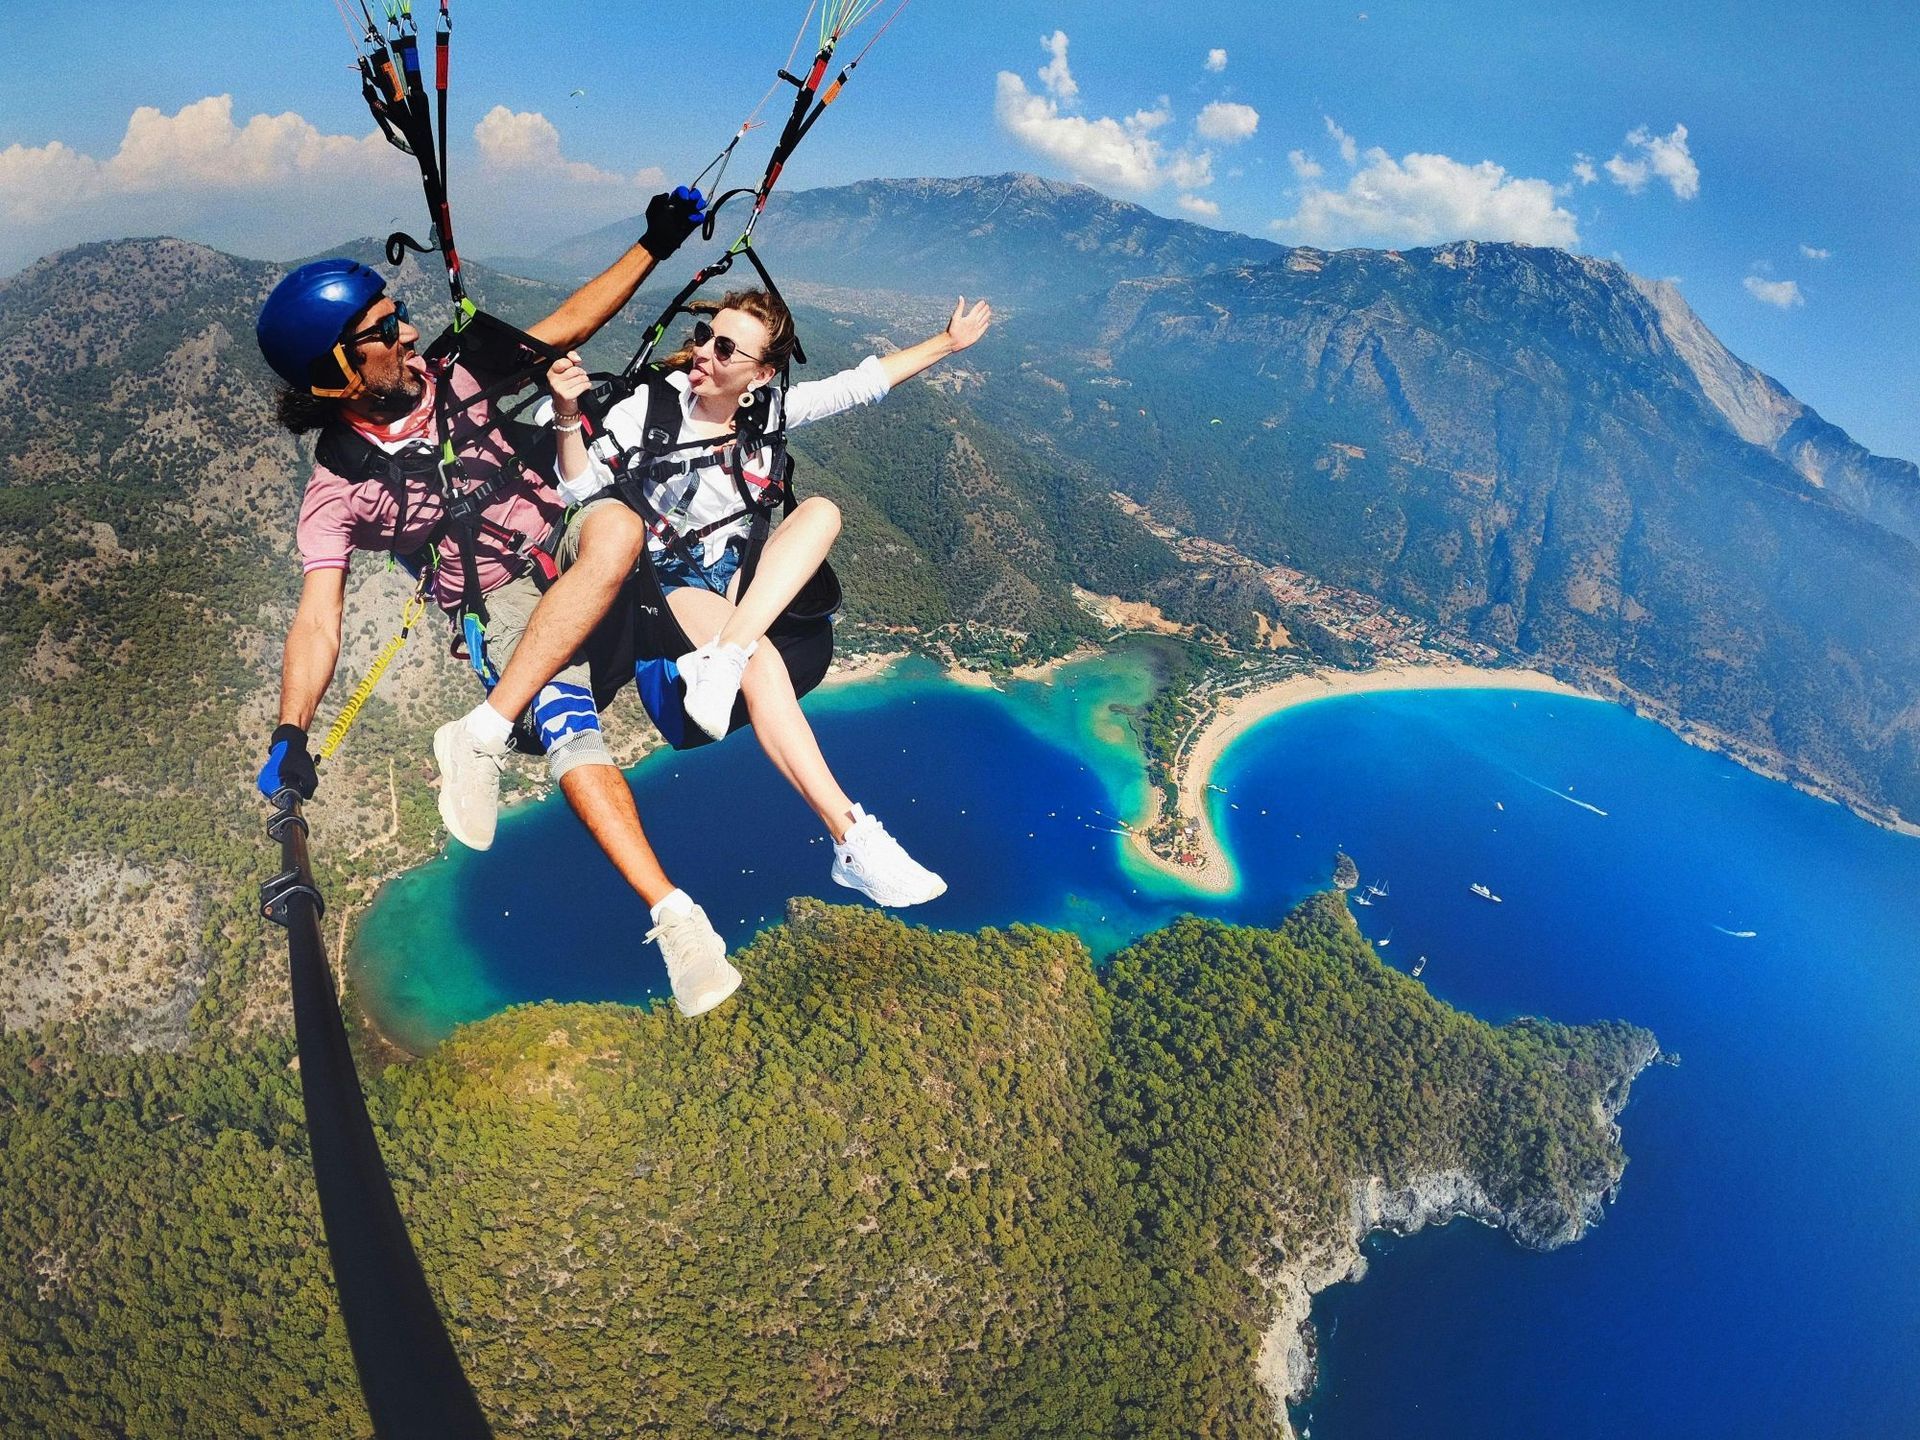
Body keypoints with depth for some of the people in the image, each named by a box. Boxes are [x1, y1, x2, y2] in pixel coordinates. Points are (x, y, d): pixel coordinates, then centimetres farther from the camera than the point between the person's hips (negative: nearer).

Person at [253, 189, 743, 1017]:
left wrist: (654, 245, 3)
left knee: (618, 526, -34)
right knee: (566, 727, -33)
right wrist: (289, 737, -29)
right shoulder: (337, 489, -6)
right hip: (503, 607, -3)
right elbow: (317, 618, -14)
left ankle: (482, 734, -31)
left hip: (567, 548, 3)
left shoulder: (452, 379, 4)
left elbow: (567, 325, 9)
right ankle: (675, 917, -36)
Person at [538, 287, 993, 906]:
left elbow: (862, 382, 11)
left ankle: (719, 658, -37)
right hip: (668, 577, -5)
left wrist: (948, 341, 15)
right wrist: (569, 413, -29)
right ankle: (853, 840, -39)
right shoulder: (652, 403, -7)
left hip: (739, 573, 5)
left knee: (822, 509, -20)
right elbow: (583, 489, -13)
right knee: (761, 662, -34)